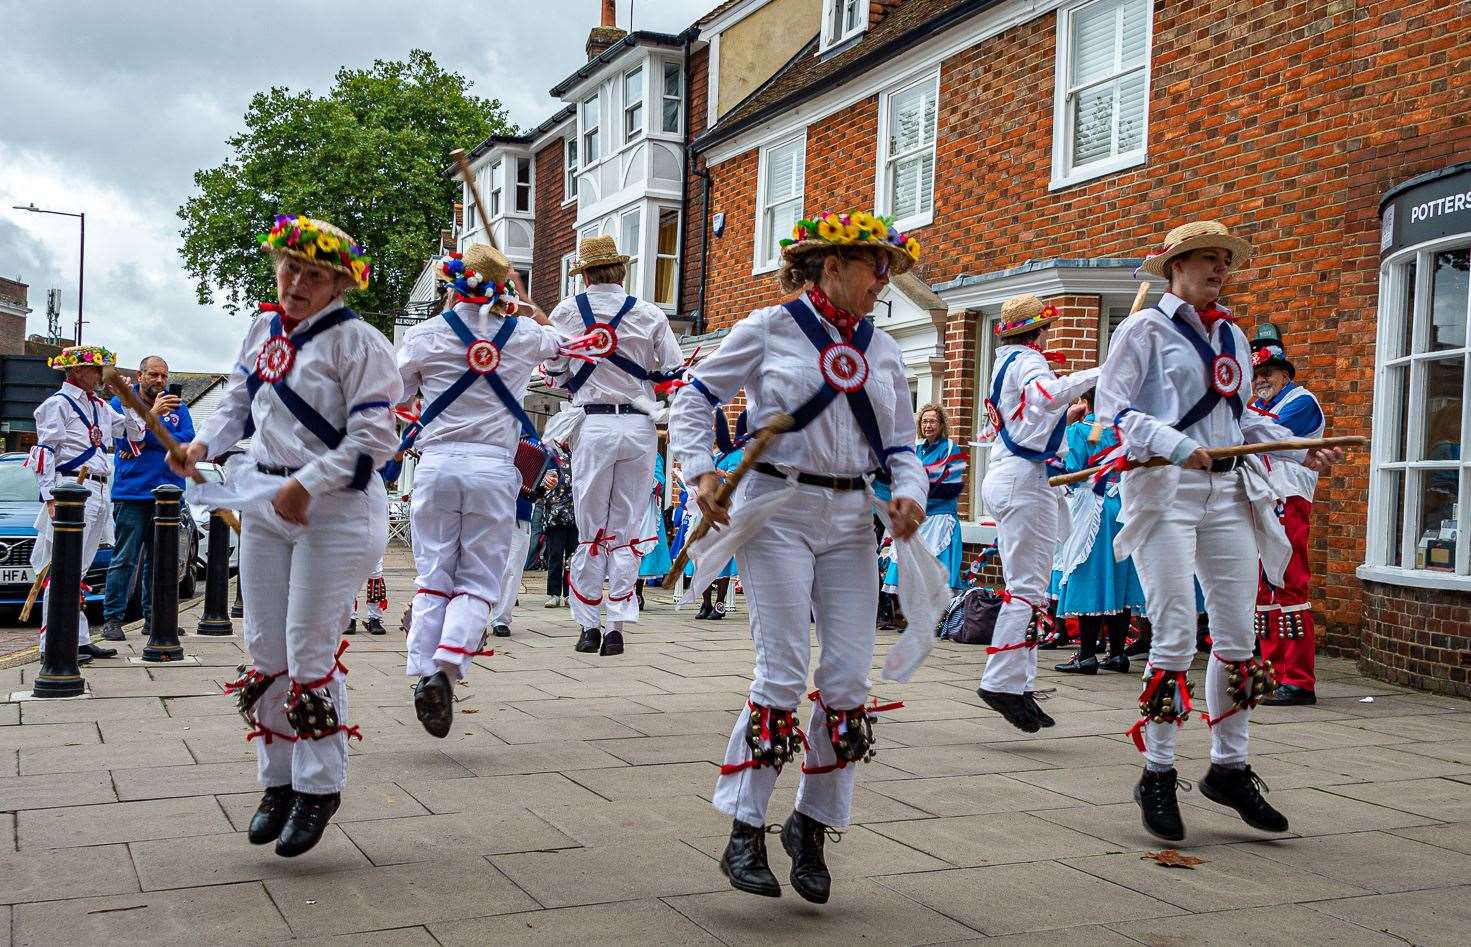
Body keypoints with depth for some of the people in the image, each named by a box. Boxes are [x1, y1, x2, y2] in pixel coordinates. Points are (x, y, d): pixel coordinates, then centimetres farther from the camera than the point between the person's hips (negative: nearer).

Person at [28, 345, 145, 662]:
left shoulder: (100, 407, 19)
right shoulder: (58, 404, -4)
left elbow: (135, 433, 22)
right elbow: (45, 452, -10)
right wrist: (50, 496, -18)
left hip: (98, 493, 8)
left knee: (77, 570, 12)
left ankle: (79, 639, 16)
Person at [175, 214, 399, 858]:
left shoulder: (356, 342, -12)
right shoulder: (263, 330, 10)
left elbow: (372, 440, -16)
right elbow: (238, 401, 20)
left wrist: (306, 485, -21)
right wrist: (202, 444, 1)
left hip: (335, 511, -7)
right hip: (263, 505, 7)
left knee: (309, 653, -5)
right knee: (264, 651, 10)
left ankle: (318, 787, 10)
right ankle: (279, 780, 24)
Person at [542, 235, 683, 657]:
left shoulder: (566, 312, 3)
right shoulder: (650, 315, 2)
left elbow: (555, 372, 11)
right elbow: (674, 373, 2)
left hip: (593, 426, 0)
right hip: (639, 428, 0)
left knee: (591, 528, 8)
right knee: (626, 530, 6)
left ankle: (589, 627, 10)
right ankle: (616, 627, 4)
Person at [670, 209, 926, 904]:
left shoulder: (883, 352, 14)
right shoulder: (769, 330, 0)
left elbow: (900, 446, 15)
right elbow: (695, 397, 4)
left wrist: (909, 491, -7)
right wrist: (701, 471, -10)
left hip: (850, 521, 5)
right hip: (779, 511, -5)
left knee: (849, 682, 1)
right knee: (782, 676, -8)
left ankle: (812, 824, 19)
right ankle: (744, 835, 4)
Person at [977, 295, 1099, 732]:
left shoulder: (1005, 364, 22)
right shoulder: (1028, 361, -6)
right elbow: (1047, 396, -29)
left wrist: (1066, 416, 32)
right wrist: (1100, 372, -24)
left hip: (1004, 477, 10)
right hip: (1024, 479, -10)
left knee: (1023, 584, 9)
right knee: (1028, 586, -12)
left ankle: (1014, 683, 7)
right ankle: (1003, 683, -14)